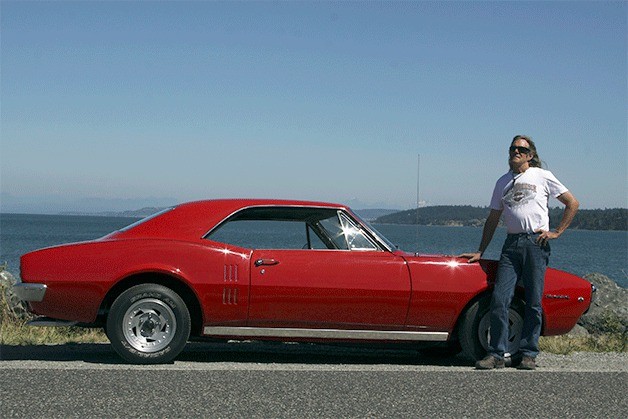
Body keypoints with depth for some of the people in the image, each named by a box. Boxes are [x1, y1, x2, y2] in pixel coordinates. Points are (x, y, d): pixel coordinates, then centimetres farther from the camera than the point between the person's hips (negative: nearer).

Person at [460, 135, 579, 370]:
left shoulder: (542, 176, 7)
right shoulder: (503, 182, 17)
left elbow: (572, 203, 8)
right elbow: (493, 220, 20)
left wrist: (556, 232, 1)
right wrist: (480, 252, 16)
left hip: (536, 242, -3)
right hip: (512, 244, 3)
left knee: (534, 302, -1)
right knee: (499, 299, -7)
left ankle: (529, 354, 7)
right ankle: (496, 354, -3)